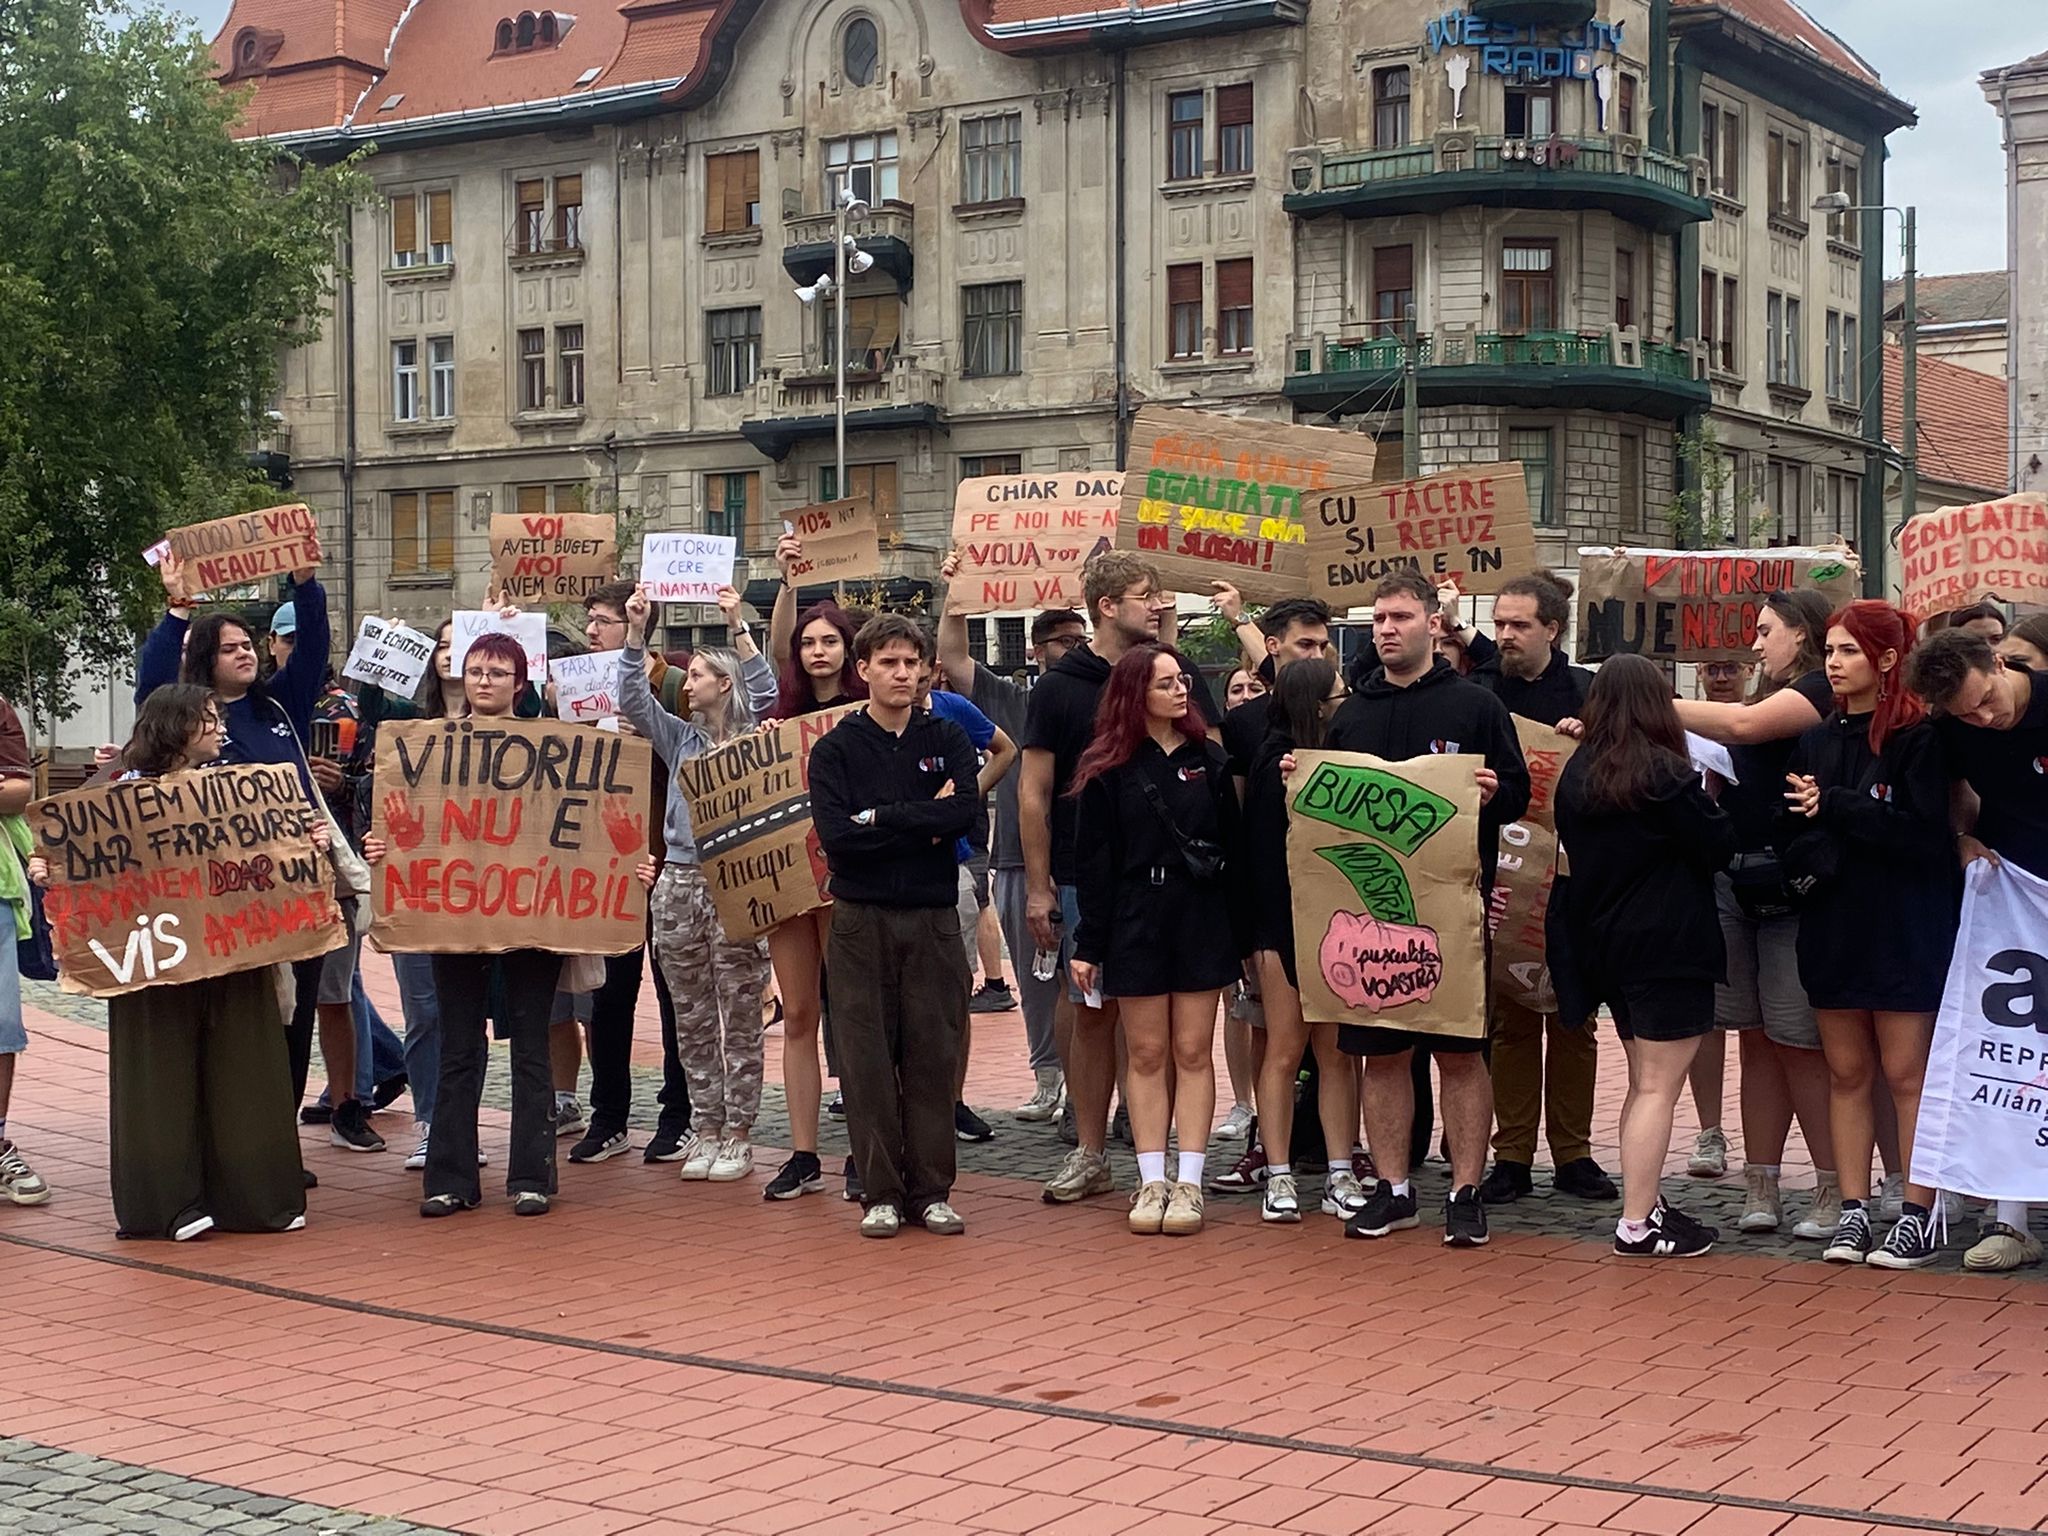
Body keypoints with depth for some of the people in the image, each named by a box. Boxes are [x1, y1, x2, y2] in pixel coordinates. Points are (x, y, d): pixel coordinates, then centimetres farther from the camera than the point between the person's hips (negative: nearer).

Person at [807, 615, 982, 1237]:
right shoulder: (835, 748, 3)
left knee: (933, 1056, 3)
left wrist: (882, 819, -12)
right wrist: (924, 824, -10)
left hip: (933, 918, 1)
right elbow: (835, 834, -12)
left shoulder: (947, 740, 8)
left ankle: (930, 1191, 11)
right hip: (862, 921, -1)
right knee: (868, 1059, 1)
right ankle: (880, 1193, 9)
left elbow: (967, 810, -10)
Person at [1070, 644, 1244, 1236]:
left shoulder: (1209, 759, 7)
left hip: (1201, 921, 1)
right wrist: (1088, 944, -4)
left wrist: (1237, 934, 1)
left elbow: (1231, 847, 6)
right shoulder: (1107, 770, 1)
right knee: (1146, 1055, 3)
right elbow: (1093, 862, 1)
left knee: (1193, 1053, 1)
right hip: (1135, 924, -1)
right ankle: (1152, 1181, 8)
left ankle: (1188, 1183, 4)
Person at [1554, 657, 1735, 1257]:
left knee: (1643, 1082, 18)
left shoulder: (1576, 773, 7)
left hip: (1603, 946, 8)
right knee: (1658, 1087, -5)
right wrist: (1709, 800, 5)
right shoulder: (1664, 772, -14)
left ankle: (1647, 1203, 23)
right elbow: (1719, 847, -10)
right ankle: (1637, 1225, -6)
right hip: (1668, 948, -8)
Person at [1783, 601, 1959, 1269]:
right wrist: (1813, 865, -13)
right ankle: (1853, 1211, 13)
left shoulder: (1918, 737, -8)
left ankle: (1919, 1216, 5)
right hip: (1834, 929, 6)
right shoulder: (1816, 741, 10)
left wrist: (1834, 806, -16)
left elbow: (1925, 831, -17)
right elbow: (1793, 836, 9)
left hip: (1904, 931, -6)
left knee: (1906, 1074, -2)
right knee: (1846, 1074, 8)